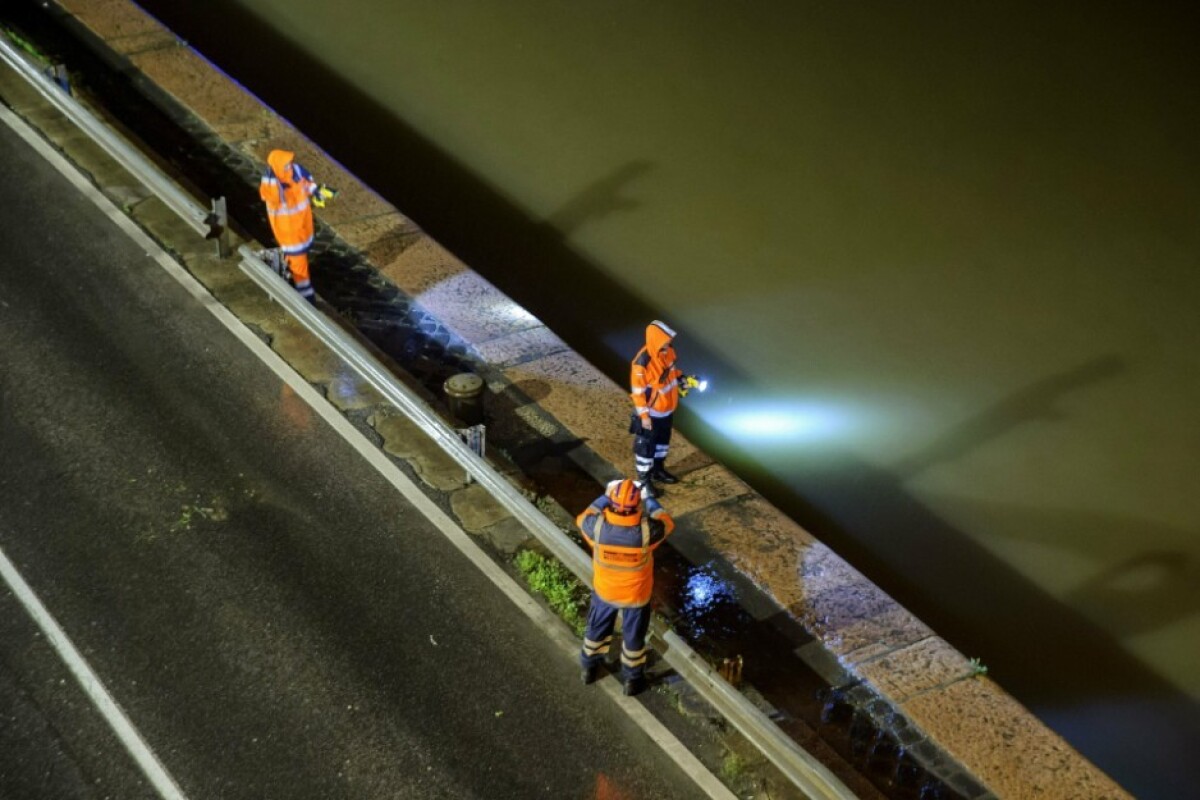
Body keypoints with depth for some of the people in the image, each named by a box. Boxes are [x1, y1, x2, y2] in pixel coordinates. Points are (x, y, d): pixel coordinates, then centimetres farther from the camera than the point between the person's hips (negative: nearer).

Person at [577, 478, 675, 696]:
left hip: (604, 591, 2)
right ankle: (632, 679, 43)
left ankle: (589, 667, 51)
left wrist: (604, 498, 3)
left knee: (597, 629, 28)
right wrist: (651, 502, 4)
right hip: (636, 595, -2)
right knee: (633, 636, 23)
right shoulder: (645, 530, -34)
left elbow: (582, 518, -5)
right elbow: (667, 523, -9)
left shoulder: (598, 526, -31)